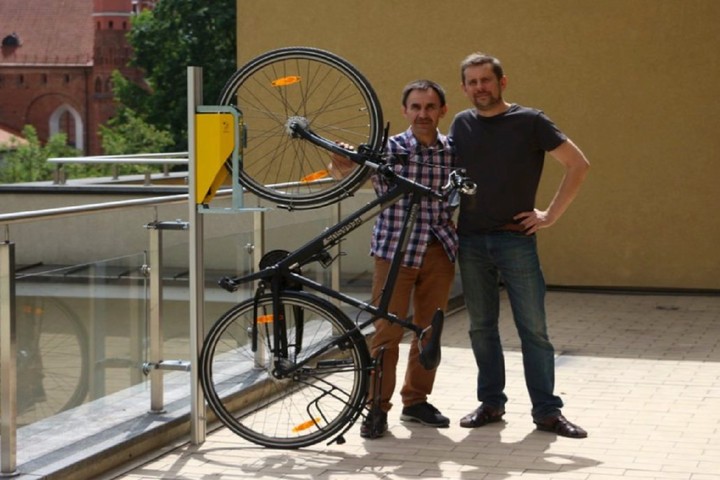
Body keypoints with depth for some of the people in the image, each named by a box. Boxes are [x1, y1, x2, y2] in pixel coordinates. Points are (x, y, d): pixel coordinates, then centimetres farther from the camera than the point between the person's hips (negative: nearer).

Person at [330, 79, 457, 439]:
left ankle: (416, 400, 26)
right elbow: (342, 172, -3)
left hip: (439, 251, 3)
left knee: (429, 330, 11)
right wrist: (341, 164, -26)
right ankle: (377, 407, 7)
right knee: (387, 331, -3)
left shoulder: (454, 151, 3)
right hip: (395, 250, -3)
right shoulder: (388, 148, -4)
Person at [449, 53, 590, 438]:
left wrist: (551, 214, -5)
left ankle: (547, 411, 3)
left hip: (516, 239, -4)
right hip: (471, 241, 4)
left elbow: (578, 164, -2)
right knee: (481, 327, 9)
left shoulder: (529, 121, -3)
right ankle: (491, 402, 20)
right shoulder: (461, 124, 8)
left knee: (534, 329, -2)